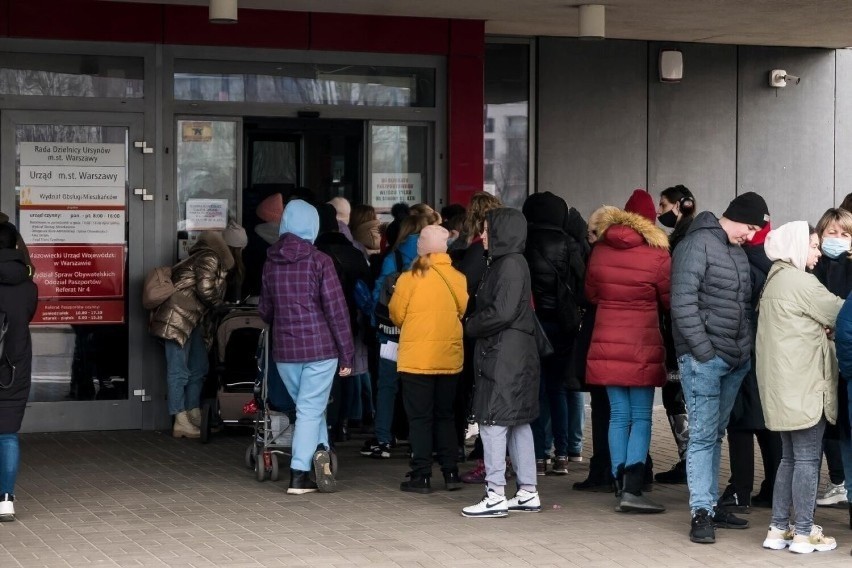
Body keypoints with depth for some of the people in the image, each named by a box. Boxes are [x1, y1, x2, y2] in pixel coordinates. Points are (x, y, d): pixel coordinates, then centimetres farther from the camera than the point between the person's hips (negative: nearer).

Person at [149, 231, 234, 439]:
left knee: (198, 368, 13)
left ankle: (194, 417, 19)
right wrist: (218, 304, -2)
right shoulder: (209, 259, -13)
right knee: (179, 371, -6)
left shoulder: (206, 257, 17)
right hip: (177, 319, -11)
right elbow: (205, 289, -19)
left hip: (191, 320, 11)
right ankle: (181, 423, -4)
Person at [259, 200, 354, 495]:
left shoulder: (271, 263, 5)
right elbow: (336, 310, -9)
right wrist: (346, 354, -4)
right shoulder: (319, 261, -9)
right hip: (320, 348, -4)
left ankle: (319, 453, 7)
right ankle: (299, 475, -2)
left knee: (310, 407, 17)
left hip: (284, 351, 4)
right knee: (311, 410, 1)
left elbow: (264, 310, 15)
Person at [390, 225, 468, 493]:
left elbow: (396, 315, -4)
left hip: (416, 358, -3)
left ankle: (421, 475, 3)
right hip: (450, 357, 3)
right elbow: (464, 312, 7)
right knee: (445, 416, 15)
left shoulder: (410, 277, -11)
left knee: (420, 418, 4)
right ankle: (450, 473, 14)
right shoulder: (459, 278, -3)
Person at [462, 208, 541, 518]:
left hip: (506, 355, -10)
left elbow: (502, 313, -20)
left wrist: (471, 325, -6)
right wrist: (475, 324, 3)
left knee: (493, 422, -8)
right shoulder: (504, 263, 16)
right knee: (518, 423, 12)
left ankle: (496, 496, -7)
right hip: (514, 355, 10)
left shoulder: (510, 265, -14)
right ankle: (528, 494, 18)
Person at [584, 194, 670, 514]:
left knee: (619, 415, 10)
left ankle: (621, 485, 11)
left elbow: (590, 294, 13)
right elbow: (669, 301, 0)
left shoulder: (600, 250, 2)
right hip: (642, 347, -4)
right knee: (641, 418, 0)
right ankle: (632, 490, -8)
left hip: (607, 343, 4)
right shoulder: (657, 255, -11)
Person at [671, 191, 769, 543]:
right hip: (703, 358, -8)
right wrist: (703, 351, -17)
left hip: (735, 360, 8)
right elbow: (683, 302, -15)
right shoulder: (697, 245, -9)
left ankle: (711, 504, 19)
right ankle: (701, 513, -5)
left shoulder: (738, 252, 17)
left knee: (716, 434, 13)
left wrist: (746, 349, 11)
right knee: (703, 435, -7)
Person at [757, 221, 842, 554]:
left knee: (790, 458, 14)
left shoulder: (775, 281, 16)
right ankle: (804, 533, 1)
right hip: (803, 384, -9)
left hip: (785, 385, 9)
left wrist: (820, 329, 5)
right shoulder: (801, 281, -13)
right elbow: (839, 314, -8)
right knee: (807, 458, -3)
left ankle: (779, 529, 15)